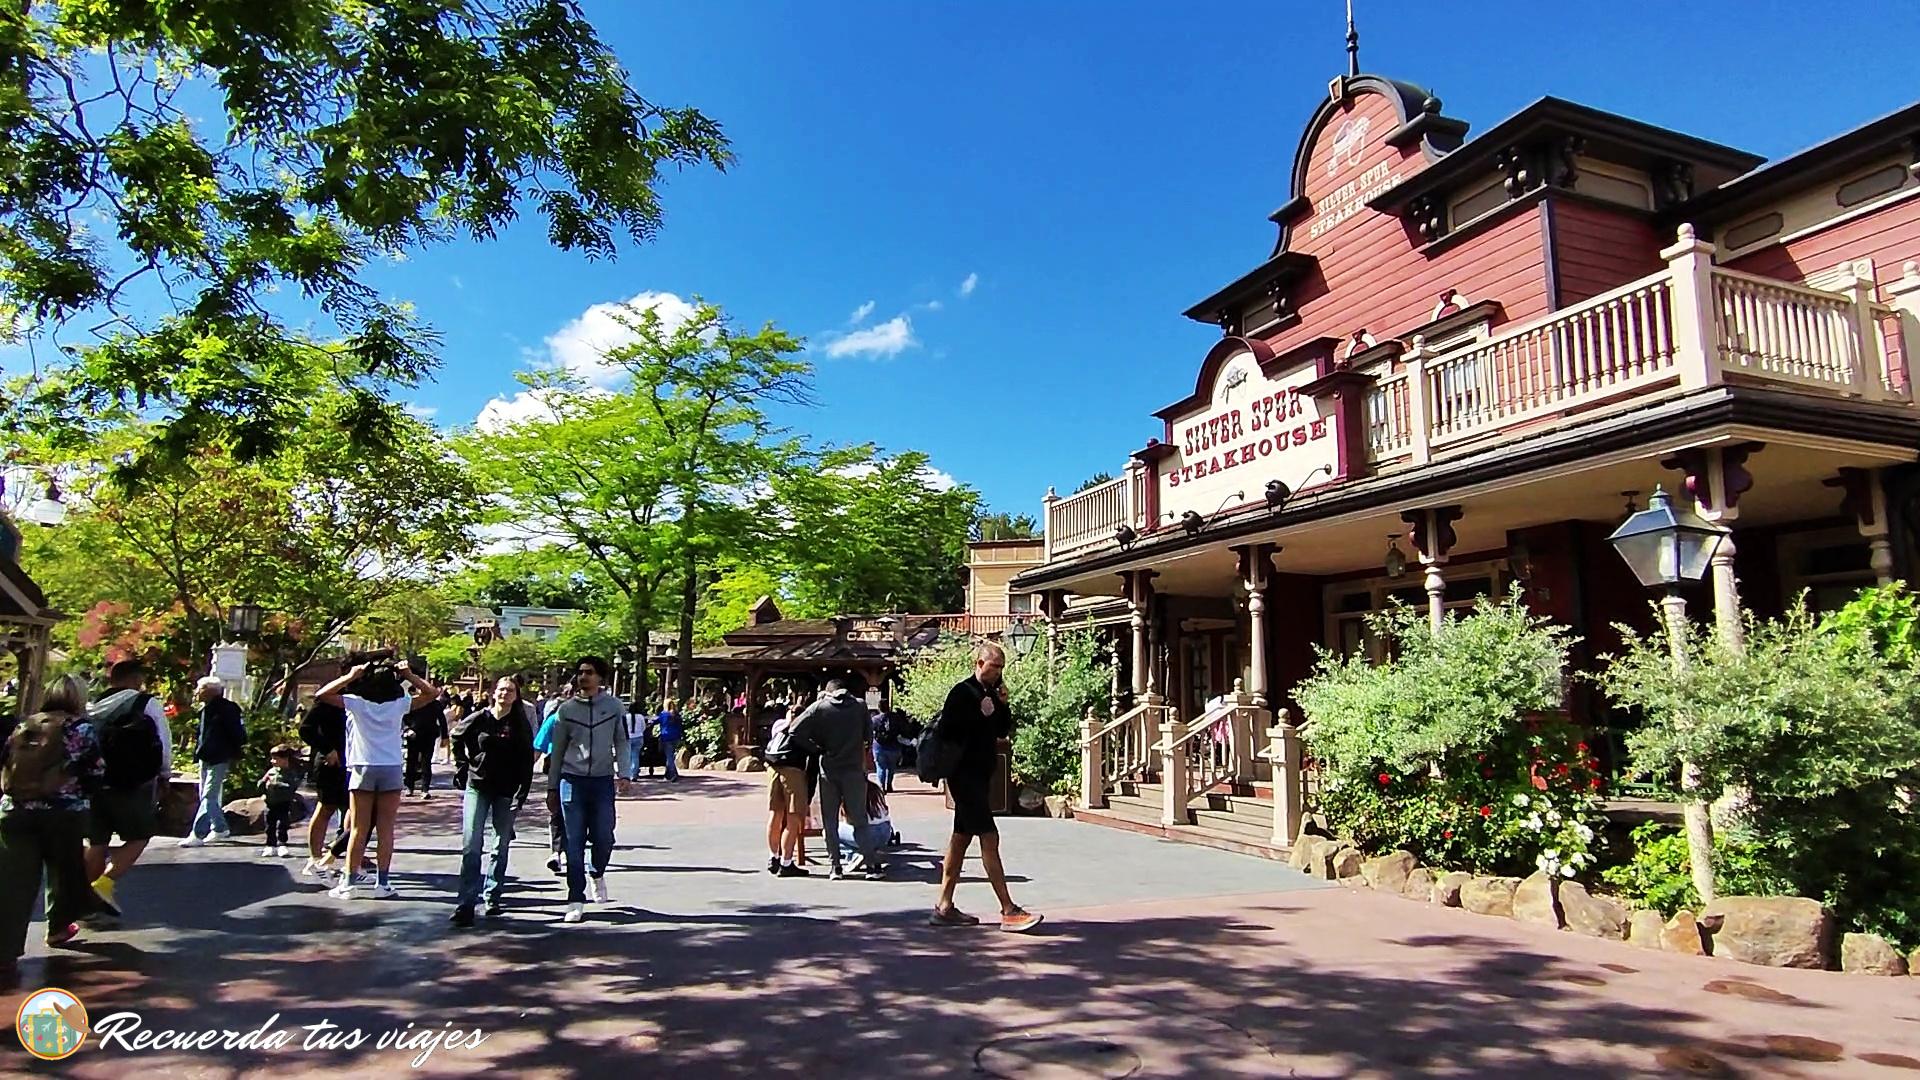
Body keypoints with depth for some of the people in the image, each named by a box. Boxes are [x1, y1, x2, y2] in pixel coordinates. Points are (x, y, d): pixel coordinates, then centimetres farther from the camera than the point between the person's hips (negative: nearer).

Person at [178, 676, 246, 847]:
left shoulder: (226, 708, -14)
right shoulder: (205, 709, 12)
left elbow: (237, 733, -15)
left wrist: (235, 755, -14)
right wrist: (198, 752, 15)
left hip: (219, 759, -10)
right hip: (205, 758, 10)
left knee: (208, 797, -9)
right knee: (205, 796, 14)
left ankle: (197, 834, -9)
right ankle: (220, 828, 24)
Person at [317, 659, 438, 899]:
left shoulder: (357, 703, -3)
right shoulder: (399, 705, -2)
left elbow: (321, 694, 0)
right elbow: (432, 693, 6)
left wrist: (350, 676, -2)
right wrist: (409, 675, 0)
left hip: (363, 769, 0)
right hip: (392, 771, 0)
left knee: (359, 830, 5)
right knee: (386, 830, 4)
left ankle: (348, 883, 8)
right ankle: (382, 883, 6)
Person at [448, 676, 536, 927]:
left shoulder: (520, 725, -2)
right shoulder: (479, 718, -2)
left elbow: (527, 763, -4)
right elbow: (456, 737, 16)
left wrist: (521, 794, -11)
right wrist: (463, 766, 10)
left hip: (506, 792, 1)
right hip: (477, 787, 0)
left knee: (501, 847, 9)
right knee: (471, 846, -7)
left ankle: (492, 897, 21)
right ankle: (466, 904, -6)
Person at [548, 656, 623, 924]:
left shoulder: (615, 706, 2)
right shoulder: (566, 709, 4)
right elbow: (558, 749, 10)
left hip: (603, 781, 0)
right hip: (572, 780, 0)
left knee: (604, 838, 1)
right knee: (574, 842, -1)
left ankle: (597, 874, 33)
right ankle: (576, 900, 7)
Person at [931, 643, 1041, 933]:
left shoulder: (990, 692, 13)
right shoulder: (962, 692, -12)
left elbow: (1004, 731, 14)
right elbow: (946, 731, -17)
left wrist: (1002, 705, -1)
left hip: (980, 775, 9)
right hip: (965, 775, -9)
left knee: (961, 838, 11)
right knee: (989, 838, -10)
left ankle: (944, 906, 17)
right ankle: (1009, 911, -9)